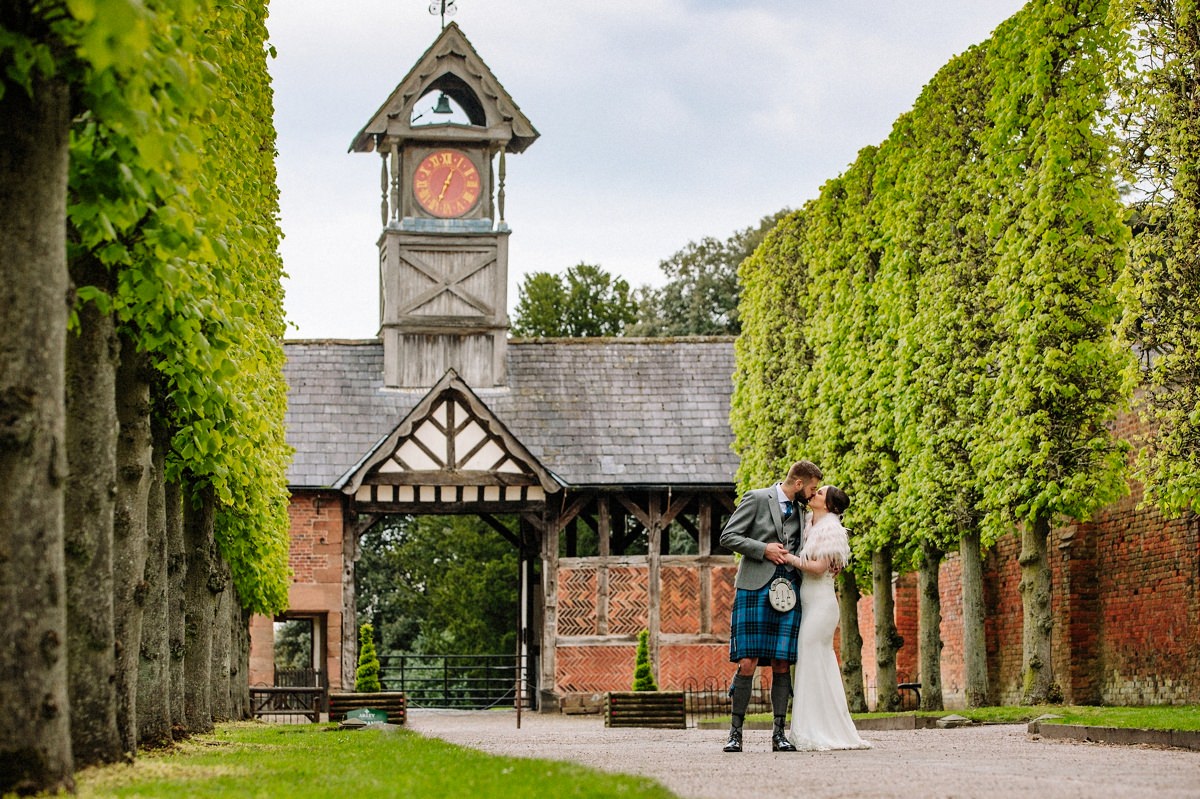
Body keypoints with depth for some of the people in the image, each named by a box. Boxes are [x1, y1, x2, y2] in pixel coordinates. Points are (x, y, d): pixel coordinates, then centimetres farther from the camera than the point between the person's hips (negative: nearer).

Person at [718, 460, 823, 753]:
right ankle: (736, 731, -3)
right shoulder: (757, 499, -1)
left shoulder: (799, 509, 19)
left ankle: (779, 733, 4)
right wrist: (763, 549, -13)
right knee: (748, 663, -9)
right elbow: (728, 536, -4)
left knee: (782, 664, 1)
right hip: (756, 587, -5)